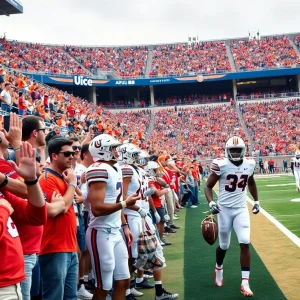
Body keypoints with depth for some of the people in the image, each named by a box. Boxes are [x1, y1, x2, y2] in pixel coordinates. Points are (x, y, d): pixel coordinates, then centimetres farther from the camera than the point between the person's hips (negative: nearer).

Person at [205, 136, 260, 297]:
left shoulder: (249, 163, -1)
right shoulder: (221, 164, -14)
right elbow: (208, 186, -8)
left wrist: (256, 201, 18)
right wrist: (211, 202, -23)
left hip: (241, 209, 3)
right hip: (224, 209, -2)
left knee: (245, 243, -9)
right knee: (224, 245, 10)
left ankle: (245, 283, -1)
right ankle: (218, 268, 42)